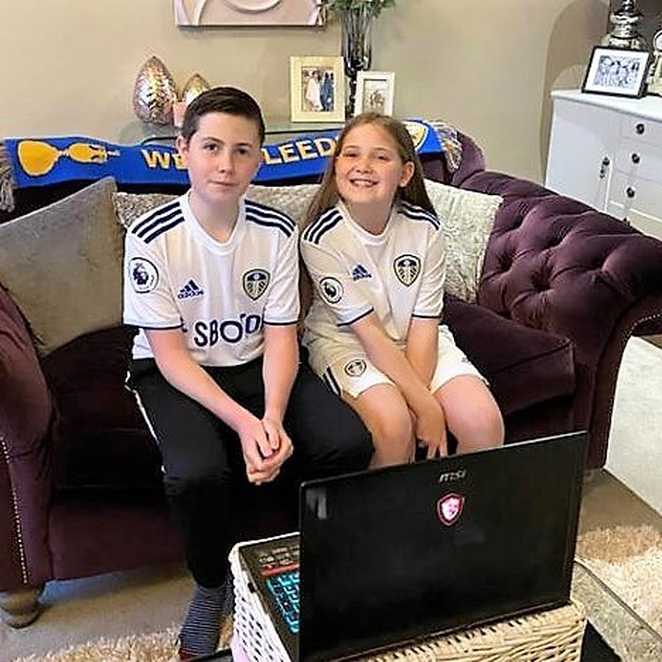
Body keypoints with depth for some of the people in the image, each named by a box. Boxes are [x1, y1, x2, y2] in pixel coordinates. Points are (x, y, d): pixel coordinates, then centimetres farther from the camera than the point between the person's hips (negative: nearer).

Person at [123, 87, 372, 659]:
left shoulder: (277, 231, -7)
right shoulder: (152, 237, -16)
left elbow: (281, 337, -7)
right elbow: (170, 353, -15)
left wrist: (273, 417, -26)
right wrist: (242, 422, -28)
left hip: (256, 363, 3)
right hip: (175, 372, -3)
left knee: (349, 444, -20)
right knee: (198, 473, -32)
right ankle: (212, 584, 3)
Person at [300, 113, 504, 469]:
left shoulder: (425, 228, -9)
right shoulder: (321, 238, -18)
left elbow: (423, 323, -9)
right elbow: (368, 332, -19)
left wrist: (417, 397, -21)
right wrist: (426, 406, -21)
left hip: (413, 339, 4)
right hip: (344, 339, -3)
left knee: (484, 421, -16)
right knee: (394, 424, -31)